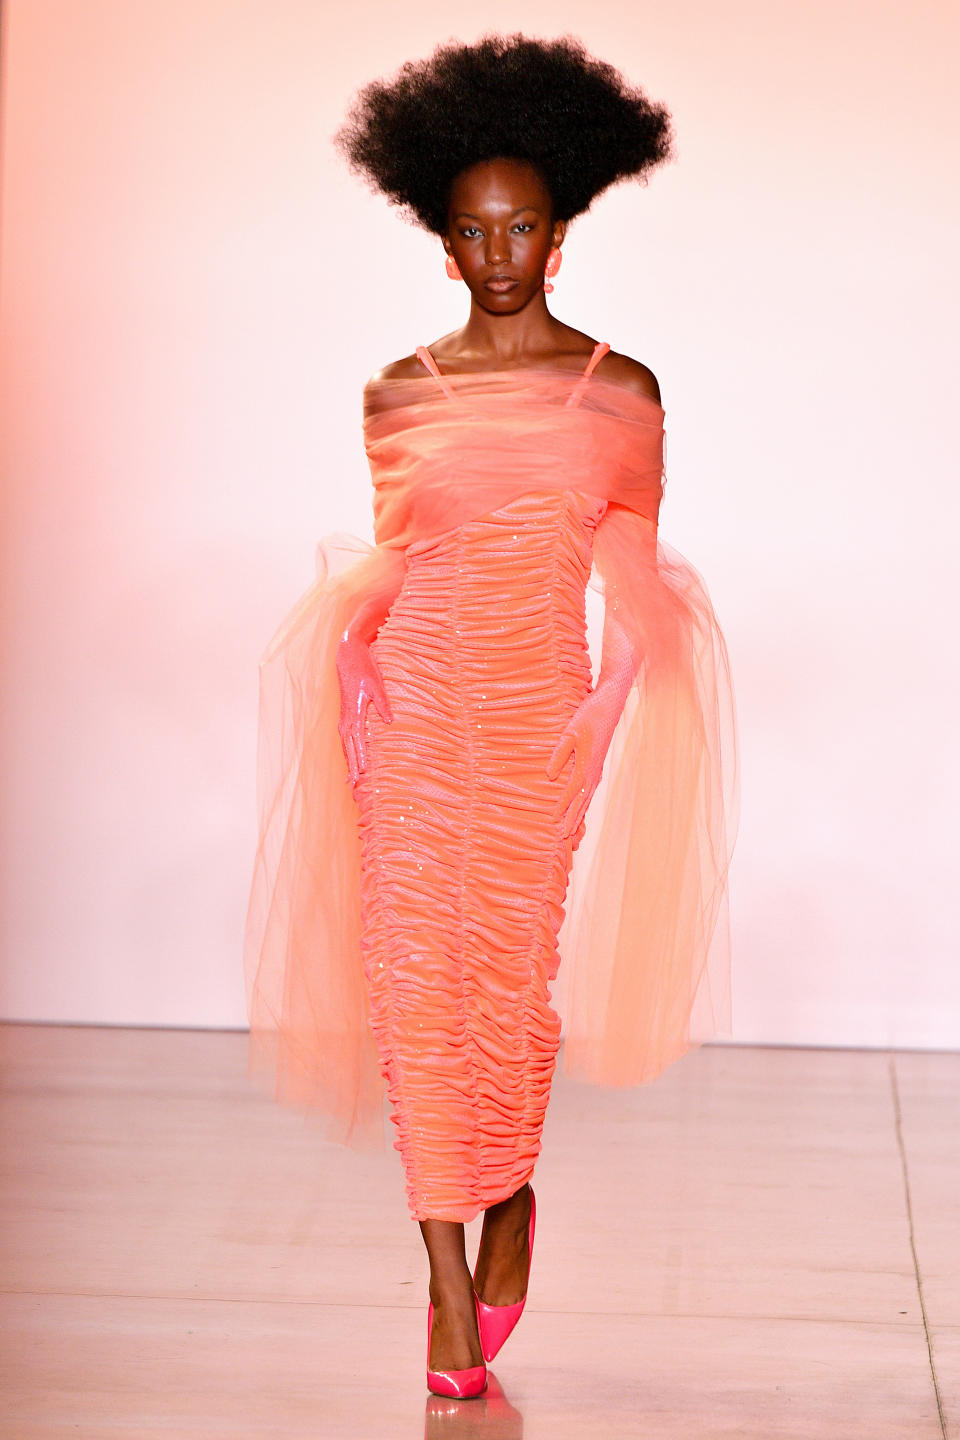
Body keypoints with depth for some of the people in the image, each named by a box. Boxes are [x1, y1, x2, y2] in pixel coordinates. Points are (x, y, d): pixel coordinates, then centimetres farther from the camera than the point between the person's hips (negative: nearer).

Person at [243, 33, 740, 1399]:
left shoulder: (619, 390, 4)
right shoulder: (399, 393, 6)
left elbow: (638, 566, 9)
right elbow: (389, 556, 13)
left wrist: (650, 629, -6)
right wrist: (339, 614, -1)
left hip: (543, 709, -1)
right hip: (418, 699, 1)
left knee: (513, 965, 3)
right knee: (415, 965, -4)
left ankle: (511, 1196, 31)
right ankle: (450, 1264, 5)